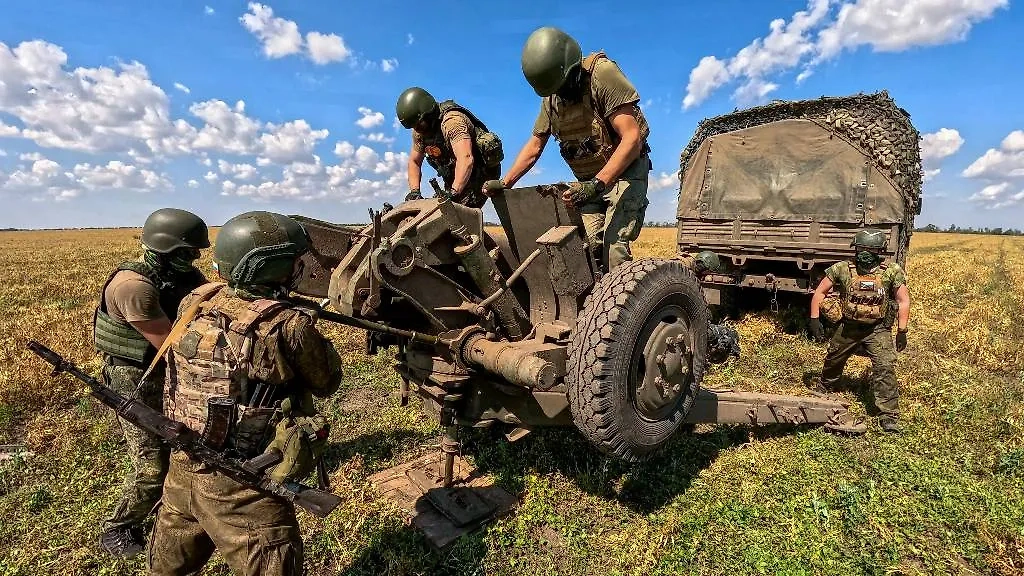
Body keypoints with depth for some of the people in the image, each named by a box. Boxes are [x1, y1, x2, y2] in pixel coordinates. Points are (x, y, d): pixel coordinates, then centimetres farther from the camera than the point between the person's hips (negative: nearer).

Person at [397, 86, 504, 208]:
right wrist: (414, 191, -7)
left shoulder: (451, 121, -26)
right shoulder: (419, 130, 1)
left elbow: (466, 159, -39)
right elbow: (414, 162, 10)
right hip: (456, 178, 8)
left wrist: (453, 194, -47)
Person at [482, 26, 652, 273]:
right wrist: (504, 183, 0)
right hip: (589, 180, 6)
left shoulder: (601, 74, -17)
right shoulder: (551, 97, 6)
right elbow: (534, 146, 12)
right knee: (587, 244, -10)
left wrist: (597, 184, -32)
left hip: (624, 171, -6)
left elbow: (632, 138, -23)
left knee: (613, 245, -21)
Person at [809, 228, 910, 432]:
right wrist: (814, 320, -6)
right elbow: (819, 292, -1)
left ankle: (889, 417, -4)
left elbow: (903, 300, -2)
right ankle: (823, 392, 45)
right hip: (848, 327, 2)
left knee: (885, 368, -13)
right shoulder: (842, 269, -8)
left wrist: (902, 331, -6)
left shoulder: (892, 272, -9)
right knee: (832, 361, 17)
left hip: (878, 329, -2)